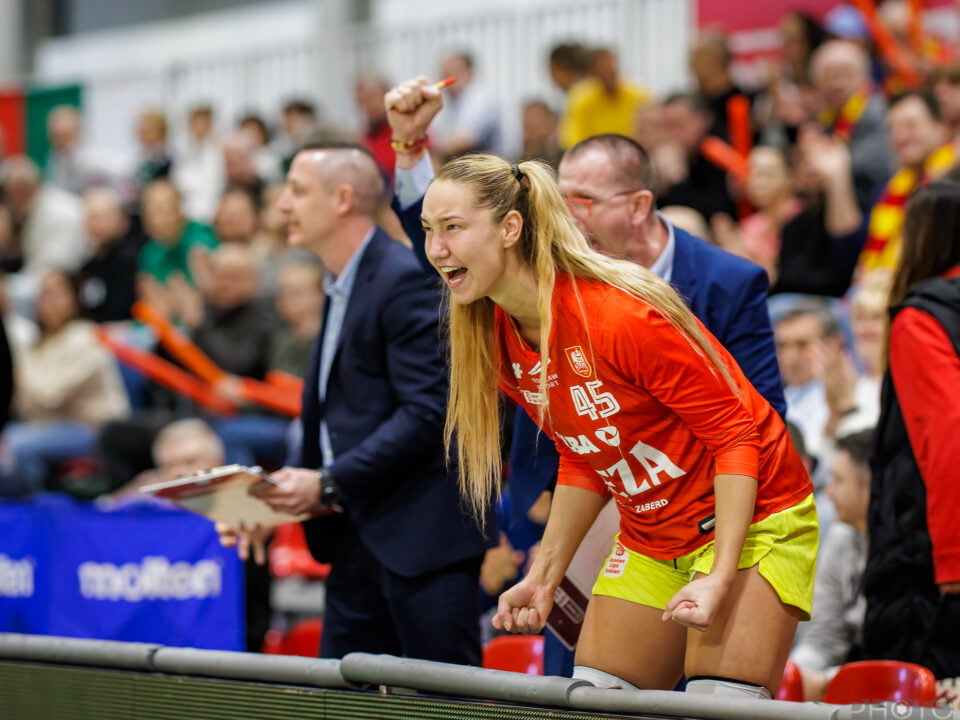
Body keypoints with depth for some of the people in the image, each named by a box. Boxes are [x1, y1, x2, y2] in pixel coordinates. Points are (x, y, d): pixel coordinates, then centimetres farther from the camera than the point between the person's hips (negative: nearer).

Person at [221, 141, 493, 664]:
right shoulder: (341, 288, 18)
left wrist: (330, 485, -19)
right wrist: (278, 501, 10)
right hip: (361, 537, 10)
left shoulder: (407, 280, -12)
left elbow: (428, 411, -19)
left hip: (422, 530, -10)